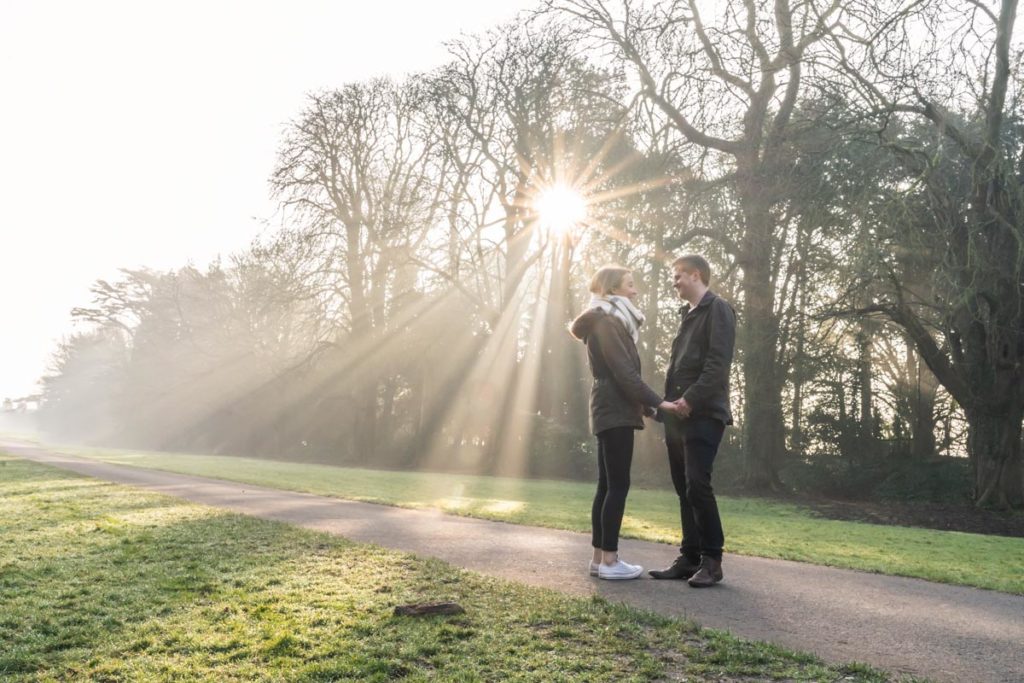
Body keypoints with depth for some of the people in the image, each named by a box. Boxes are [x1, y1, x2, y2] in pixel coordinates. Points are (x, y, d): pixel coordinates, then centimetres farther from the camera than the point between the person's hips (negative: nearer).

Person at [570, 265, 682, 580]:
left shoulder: (610, 322, 22)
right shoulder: (606, 322, -10)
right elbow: (624, 372, -18)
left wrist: (648, 406, 19)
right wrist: (657, 402, -17)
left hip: (611, 410, 10)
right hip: (616, 412, -10)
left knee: (608, 485, 8)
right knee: (618, 485, -9)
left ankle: (599, 557, 10)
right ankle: (609, 560, -7)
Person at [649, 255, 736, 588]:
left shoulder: (717, 309, -3)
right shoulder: (688, 315, 23)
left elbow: (718, 362, -15)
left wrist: (692, 399, -20)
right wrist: (670, 402, 11)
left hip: (703, 414, -9)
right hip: (680, 415, 9)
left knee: (697, 486, -12)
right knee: (684, 490, 7)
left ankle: (712, 560, -2)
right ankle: (690, 558, 12)